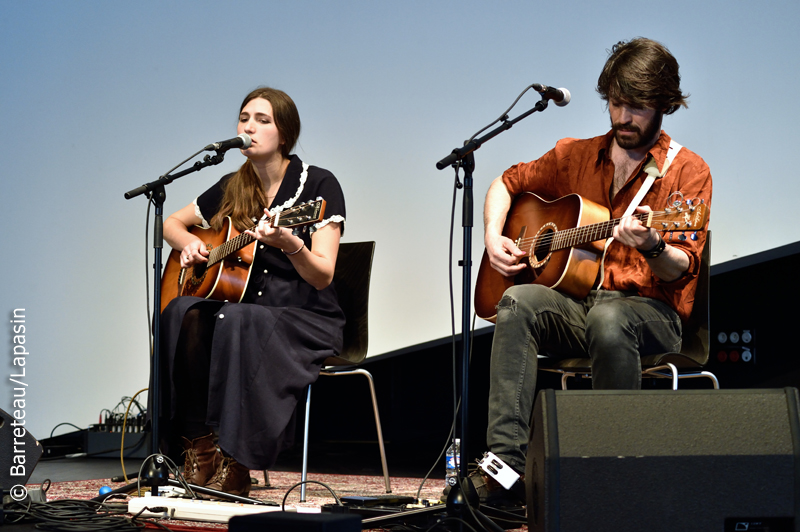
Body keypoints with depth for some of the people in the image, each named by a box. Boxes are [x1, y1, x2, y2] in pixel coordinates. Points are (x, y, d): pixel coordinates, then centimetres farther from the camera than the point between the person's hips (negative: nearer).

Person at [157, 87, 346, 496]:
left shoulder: (318, 185, -5)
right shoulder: (232, 188, 11)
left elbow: (322, 277, -12)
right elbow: (171, 223, 25)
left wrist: (290, 246, -32)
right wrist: (189, 243, 3)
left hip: (306, 317, -5)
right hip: (245, 304, 5)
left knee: (236, 322, -35)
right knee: (185, 315, -27)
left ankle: (237, 465, -29)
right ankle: (199, 446, -23)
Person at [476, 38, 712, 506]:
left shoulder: (687, 170, 1)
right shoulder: (576, 156, 14)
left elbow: (682, 269, -10)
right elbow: (507, 184, 25)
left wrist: (652, 247, -33)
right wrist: (494, 237, 6)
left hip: (651, 312, -4)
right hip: (576, 304, 4)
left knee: (609, 318, -40)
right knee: (518, 302, -30)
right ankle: (506, 466, -39)